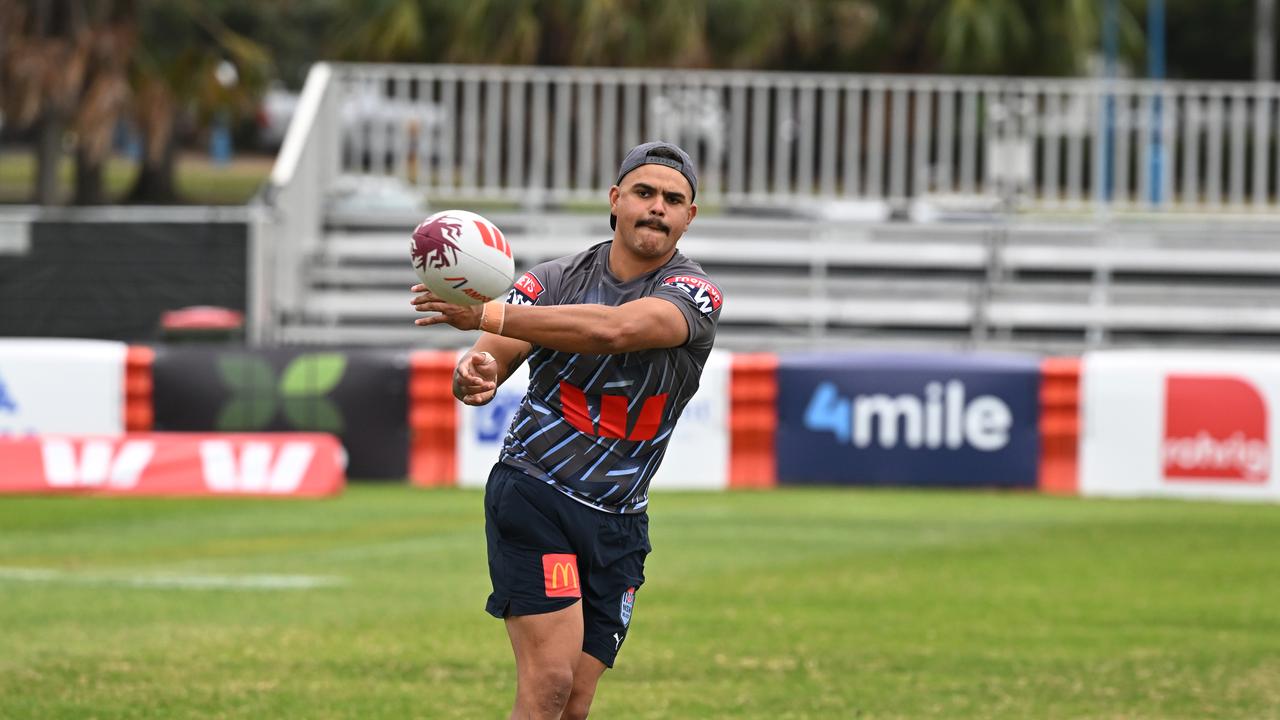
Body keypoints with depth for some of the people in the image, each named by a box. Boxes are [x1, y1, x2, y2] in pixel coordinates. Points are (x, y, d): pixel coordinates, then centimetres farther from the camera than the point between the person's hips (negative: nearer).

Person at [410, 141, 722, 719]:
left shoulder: (694, 295, -5)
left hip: (617, 523, 2)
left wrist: (489, 315, -32)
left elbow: (613, 328, -25)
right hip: (531, 495, -2)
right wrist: (475, 373, -32)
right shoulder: (554, 280, 1)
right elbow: (488, 365, -4)